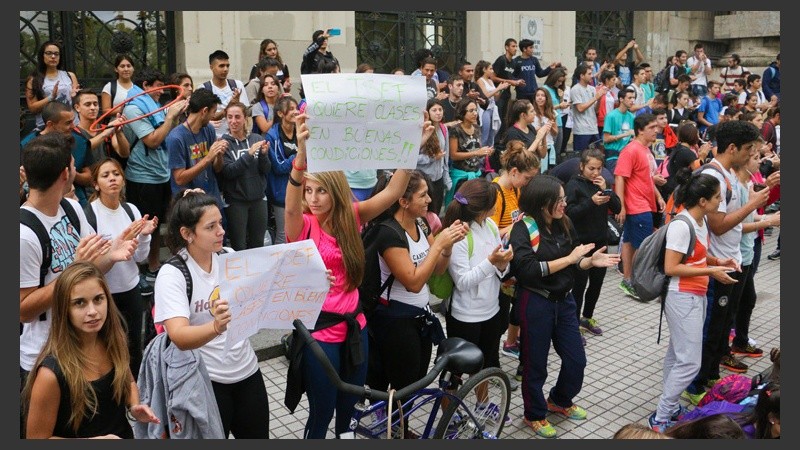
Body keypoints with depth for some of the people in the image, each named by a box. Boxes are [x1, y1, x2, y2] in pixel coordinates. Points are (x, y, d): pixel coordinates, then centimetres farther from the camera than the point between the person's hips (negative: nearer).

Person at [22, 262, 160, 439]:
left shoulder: (114, 342, -14)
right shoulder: (52, 372, -29)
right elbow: (37, 438, -20)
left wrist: (134, 407, -12)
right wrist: (95, 440, -28)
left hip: (124, 435, 5)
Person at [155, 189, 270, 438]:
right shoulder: (172, 274, -15)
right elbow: (180, 337, -26)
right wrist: (217, 326, -47)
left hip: (246, 370, 5)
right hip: (204, 380, -5)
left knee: (257, 436, 17)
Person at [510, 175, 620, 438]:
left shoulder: (564, 224, 3)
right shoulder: (524, 228, -15)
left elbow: (573, 264, 11)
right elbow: (527, 269, -26)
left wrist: (591, 261, -11)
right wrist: (569, 258, -24)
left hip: (564, 300, 6)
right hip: (535, 303, -6)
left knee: (576, 359, 15)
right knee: (535, 363, 9)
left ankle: (560, 401, 41)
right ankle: (535, 415, 30)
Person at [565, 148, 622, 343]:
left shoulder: (601, 183, 8)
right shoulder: (574, 185, -9)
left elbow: (617, 208, 1)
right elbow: (569, 213, -18)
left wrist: (606, 190, -13)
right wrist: (591, 202, -29)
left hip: (600, 241, 6)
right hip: (581, 243, -6)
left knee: (597, 282, 15)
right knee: (579, 285, 0)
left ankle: (587, 318, 35)